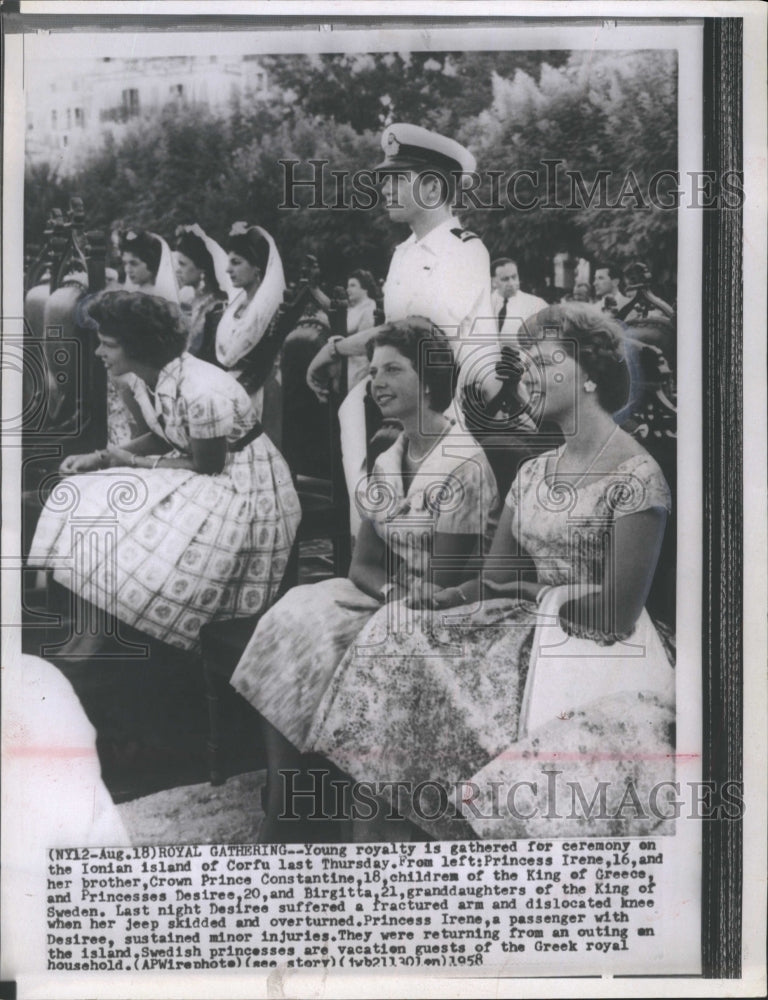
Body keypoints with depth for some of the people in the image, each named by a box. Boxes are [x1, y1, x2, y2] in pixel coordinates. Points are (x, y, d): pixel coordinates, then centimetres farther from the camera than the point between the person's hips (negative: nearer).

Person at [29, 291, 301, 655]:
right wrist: (99, 458, -4)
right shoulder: (139, 376, -6)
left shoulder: (201, 392, -32)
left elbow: (208, 466, -20)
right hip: (196, 465, 9)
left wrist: (134, 462, -14)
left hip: (241, 484, -8)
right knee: (87, 502, 0)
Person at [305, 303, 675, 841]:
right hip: (530, 635, 7)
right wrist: (429, 600, -8)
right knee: (394, 644, -11)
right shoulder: (534, 473, 14)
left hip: (603, 653, -7)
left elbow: (617, 614, -15)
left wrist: (534, 591, -2)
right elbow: (495, 584, 9)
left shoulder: (636, 475, -10)